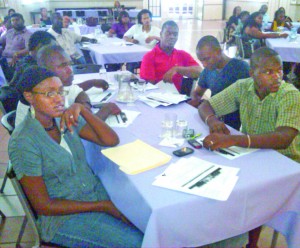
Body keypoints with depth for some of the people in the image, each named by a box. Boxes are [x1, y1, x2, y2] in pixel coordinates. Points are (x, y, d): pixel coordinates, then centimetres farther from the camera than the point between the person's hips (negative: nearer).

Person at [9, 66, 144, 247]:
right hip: (63, 217, -5)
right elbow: (43, 206, -16)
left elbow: (111, 140, -6)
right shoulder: (23, 142, -18)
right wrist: (104, 206, -16)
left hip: (98, 191, 6)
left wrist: (82, 109, -21)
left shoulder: (66, 118, -1)